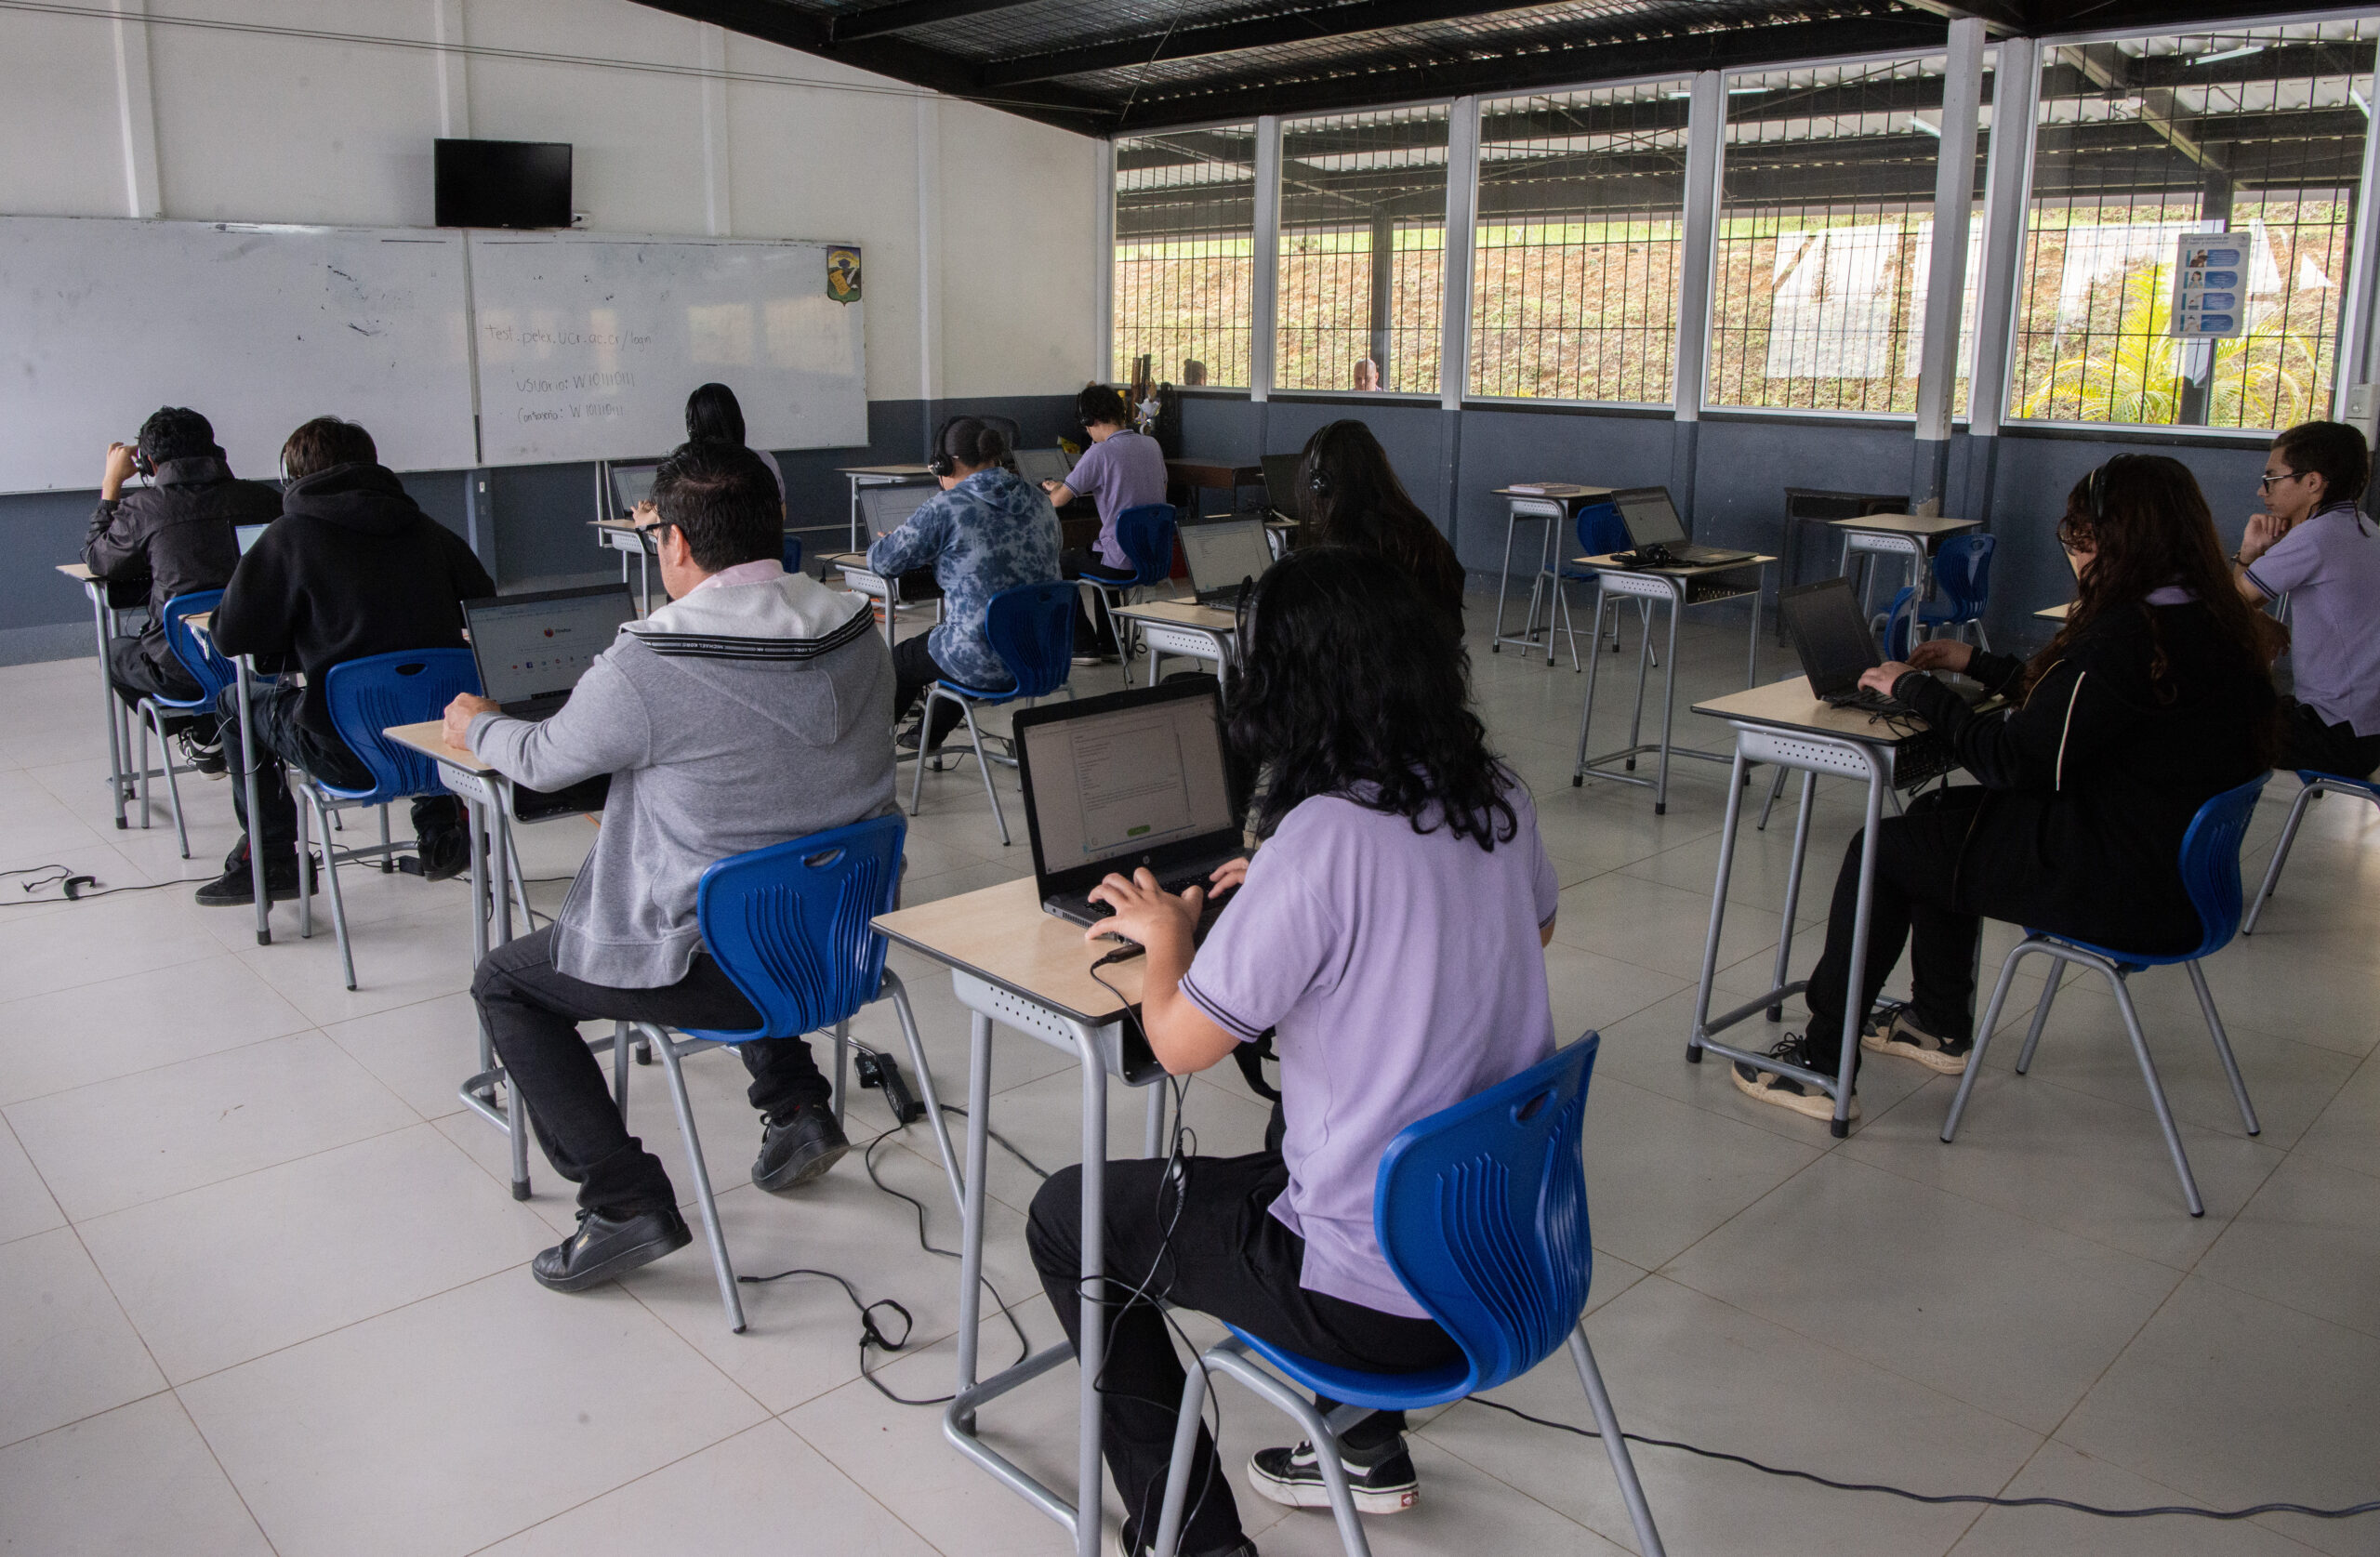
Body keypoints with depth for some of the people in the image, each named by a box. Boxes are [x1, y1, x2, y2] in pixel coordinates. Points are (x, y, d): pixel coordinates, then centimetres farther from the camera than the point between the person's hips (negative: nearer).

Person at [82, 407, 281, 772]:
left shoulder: (142, 509, -7)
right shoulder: (261, 497, -1)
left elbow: (96, 561, 12)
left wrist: (111, 484, 19)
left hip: (186, 673, -3)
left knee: (114, 651, 28)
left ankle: (202, 735, 19)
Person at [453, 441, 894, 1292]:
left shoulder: (645, 668, -23)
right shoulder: (859, 631, -5)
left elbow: (547, 761, -3)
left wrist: (477, 725, 20)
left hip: (724, 967, -6)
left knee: (503, 980, 16)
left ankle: (626, 1204, 10)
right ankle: (797, 1108, 32)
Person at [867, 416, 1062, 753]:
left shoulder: (946, 508, -14)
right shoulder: (1039, 502, 5)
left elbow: (882, 562, -7)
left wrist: (881, 545, 18)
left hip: (989, 665, -7)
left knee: (898, 661, 24)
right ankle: (931, 734, 55)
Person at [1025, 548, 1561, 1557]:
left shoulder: (1323, 838, -26)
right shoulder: (1497, 799, -3)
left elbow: (1181, 1043, -18)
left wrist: (1164, 933, 4)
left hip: (1388, 1300, -7)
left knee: (1067, 1218, 10)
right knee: (1279, 1149, 36)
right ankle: (1367, 1442, 42)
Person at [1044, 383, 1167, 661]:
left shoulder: (1100, 453, -17)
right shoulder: (1151, 444, 5)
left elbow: (1058, 500, -14)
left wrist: (1053, 488, 12)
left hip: (1123, 563, -7)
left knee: (1060, 564, 17)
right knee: (1098, 554, 36)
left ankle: (1085, 646, 16)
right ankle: (1108, 643, 34)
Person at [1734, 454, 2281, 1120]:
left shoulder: (2129, 635, -24)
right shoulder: (2211, 623, 7)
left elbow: (2014, 761, -21)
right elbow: (2067, 699, 21)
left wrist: (1917, 688, -9)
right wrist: (1975, 663, 23)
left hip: (2118, 885, -10)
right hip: (2170, 865, 10)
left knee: (1881, 851, -1)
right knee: (1941, 814, 24)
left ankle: (1823, 1063, 7)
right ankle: (1941, 1025, 33)